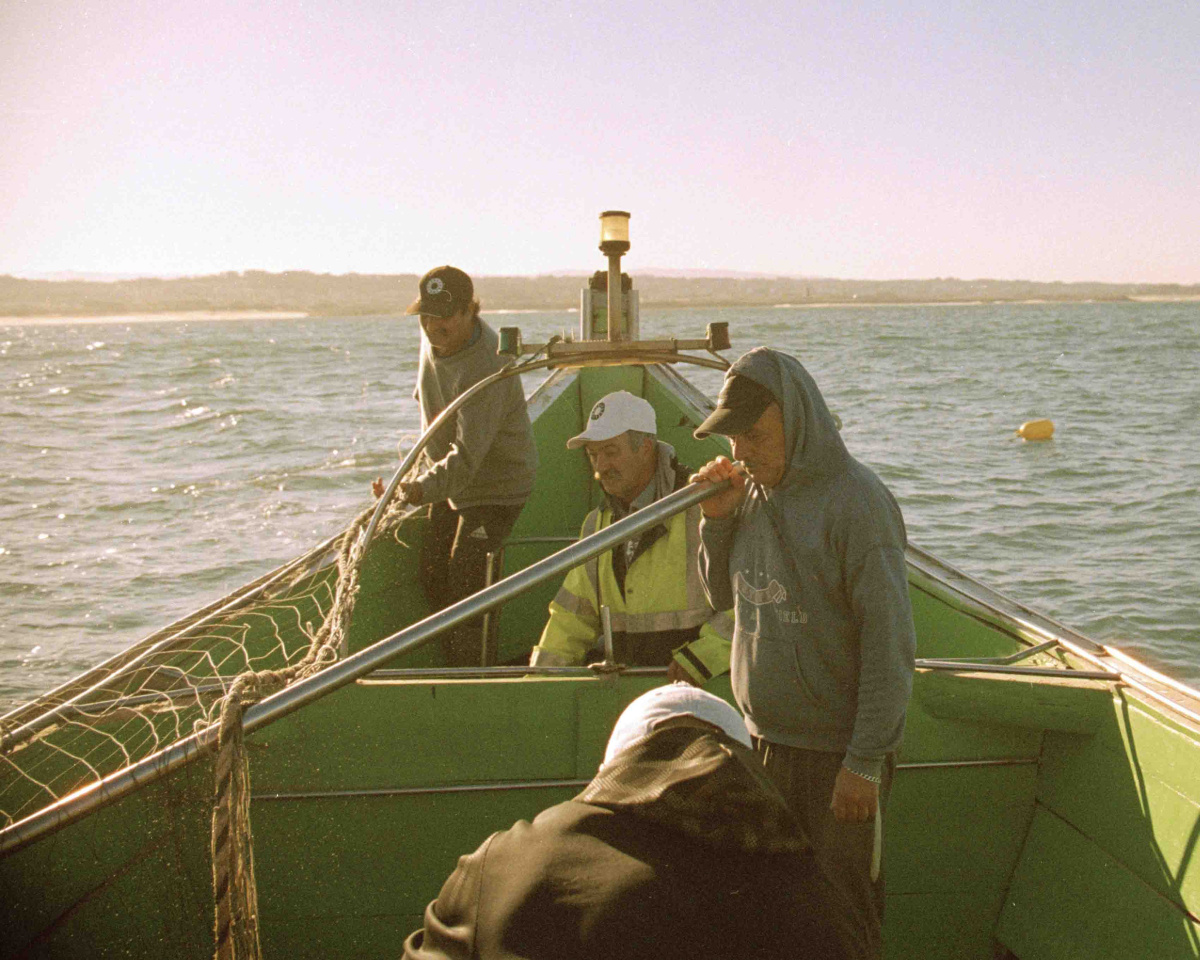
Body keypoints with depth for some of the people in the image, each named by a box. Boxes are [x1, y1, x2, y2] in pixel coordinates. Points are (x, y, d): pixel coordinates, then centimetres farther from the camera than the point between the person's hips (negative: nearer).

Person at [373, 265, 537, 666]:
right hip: (449, 482, 9)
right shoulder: (434, 336, -5)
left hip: (495, 486, -9)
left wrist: (423, 488, -54)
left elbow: (468, 454, -39)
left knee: (464, 581, -15)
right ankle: (453, 662, 28)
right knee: (432, 576, 12)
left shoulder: (486, 369, -32)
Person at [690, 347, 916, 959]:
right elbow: (724, 596, 17)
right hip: (762, 744, 7)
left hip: (838, 755, -7)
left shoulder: (856, 503, -17)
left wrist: (864, 762, -19)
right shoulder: (753, 492, 4)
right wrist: (717, 520, 0)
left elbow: (891, 644, -18)